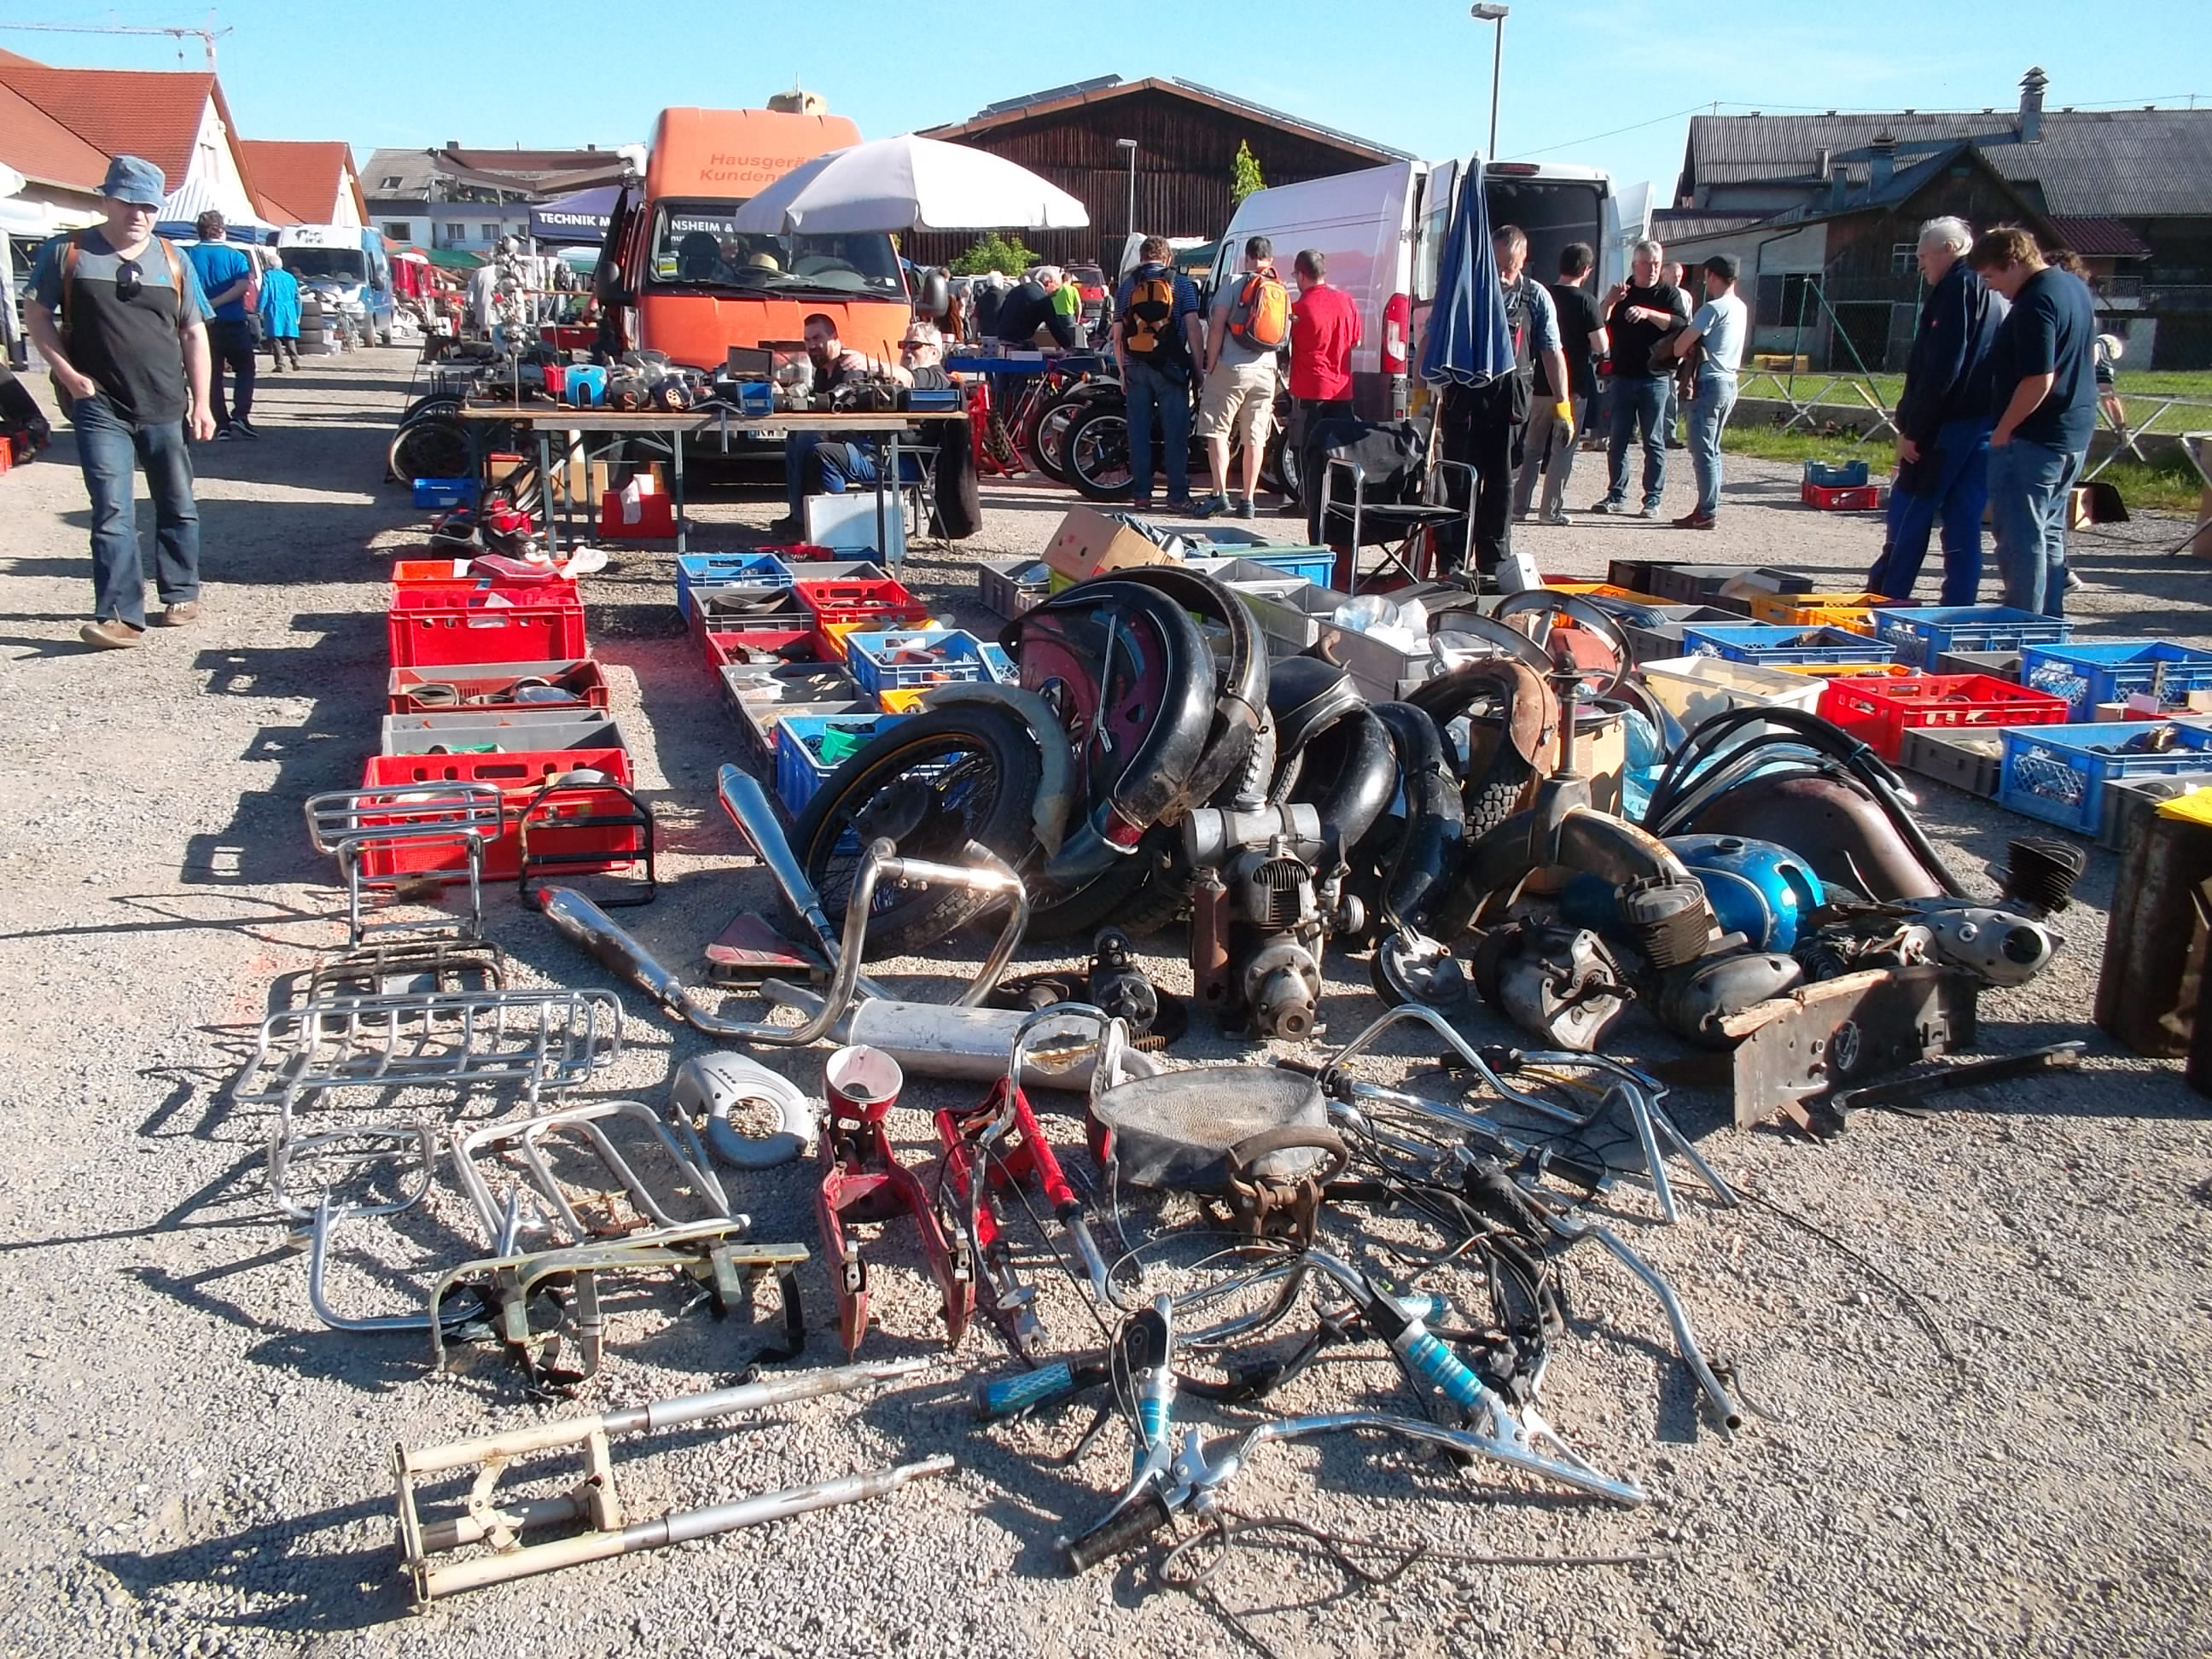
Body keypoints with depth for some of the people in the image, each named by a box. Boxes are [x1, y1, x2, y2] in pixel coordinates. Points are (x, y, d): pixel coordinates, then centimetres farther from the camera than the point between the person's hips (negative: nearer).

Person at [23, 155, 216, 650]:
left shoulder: (173, 261, 8)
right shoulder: (66, 253, 1)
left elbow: (194, 334, 10)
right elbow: (36, 313, 6)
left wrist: (201, 402, 5)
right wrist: (66, 372, -6)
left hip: (166, 408, 3)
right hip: (100, 408, -3)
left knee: (178, 506, 12)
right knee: (113, 513, -8)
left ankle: (181, 594, 29)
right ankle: (121, 616, -10)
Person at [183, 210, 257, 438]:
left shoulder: (188, 256, 2)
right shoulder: (235, 256, -2)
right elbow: (243, 286, -17)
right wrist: (214, 303, -17)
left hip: (203, 324, 2)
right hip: (233, 323, -2)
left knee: (212, 374, 8)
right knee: (245, 368, 12)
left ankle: (221, 424, 4)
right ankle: (240, 415, -5)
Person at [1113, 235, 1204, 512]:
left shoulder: (1127, 285, 8)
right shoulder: (1180, 283, 1)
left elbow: (1118, 335, 7)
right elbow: (1193, 328, -6)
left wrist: (1123, 371, 13)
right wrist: (1199, 366, -1)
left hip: (1136, 367, 2)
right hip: (1171, 366, -2)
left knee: (1139, 433, 6)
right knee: (1175, 433, 1)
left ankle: (1141, 494, 7)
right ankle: (1177, 496, 0)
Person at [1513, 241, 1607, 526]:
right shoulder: (1585, 301, -12)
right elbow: (1601, 346, -14)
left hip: (1541, 383, 4)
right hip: (1574, 385, -4)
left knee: (1532, 448, 13)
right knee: (1562, 449, 3)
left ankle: (1519, 505, 14)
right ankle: (1551, 509, 4)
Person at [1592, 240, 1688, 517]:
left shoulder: (1668, 293, 3)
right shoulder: (1622, 292, 12)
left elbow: (1681, 325, -13)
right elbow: (1600, 326, 4)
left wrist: (1649, 313, -25)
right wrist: (1610, 301, -13)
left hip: (1655, 378, -3)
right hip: (1623, 376, 3)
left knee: (1654, 442, -1)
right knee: (1618, 440, 4)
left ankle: (1652, 499, 2)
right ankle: (1616, 495, 11)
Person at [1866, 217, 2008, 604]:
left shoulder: (1957, 288, -9)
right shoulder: (1998, 293, 20)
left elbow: (1940, 367, -18)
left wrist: (1911, 428, -17)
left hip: (1949, 423, -8)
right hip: (1989, 423, 8)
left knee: (1909, 514, -2)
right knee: (1964, 521, 8)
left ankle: (1883, 601, 2)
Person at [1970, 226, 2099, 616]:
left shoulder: (2036, 303, -20)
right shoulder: (2075, 287, 12)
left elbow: (2038, 381, -25)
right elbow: (2090, 356, 23)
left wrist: (2003, 430, -16)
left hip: (2033, 438, -10)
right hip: (2075, 434, 10)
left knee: (2020, 536, -4)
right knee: (2049, 533, 17)